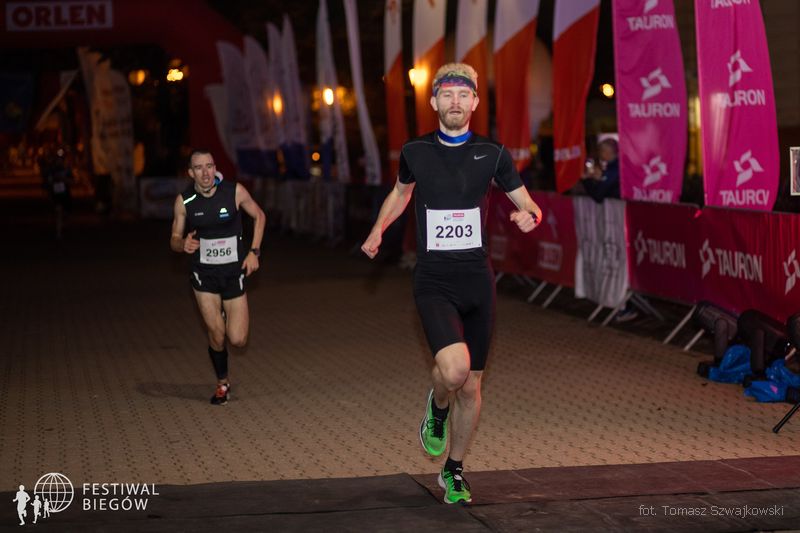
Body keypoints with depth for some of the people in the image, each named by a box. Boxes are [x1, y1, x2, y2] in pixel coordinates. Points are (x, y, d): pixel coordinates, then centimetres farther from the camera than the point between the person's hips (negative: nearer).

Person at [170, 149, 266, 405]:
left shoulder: (235, 192, -11)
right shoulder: (184, 201, -8)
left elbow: (259, 216, 6)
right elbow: (174, 239, 1)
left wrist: (254, 252, -3)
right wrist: (183, 245, -23)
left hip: (234, 271, 0)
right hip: (204, 273, 0)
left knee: (237, 339, -4)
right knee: (216, 335, -3)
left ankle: (240, 315, 33)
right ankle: (222, 384, 23)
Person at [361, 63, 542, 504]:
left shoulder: (492, 154, 1)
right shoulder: (415, 152, 1)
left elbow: (528, 205, 7)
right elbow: (401, 192, 23)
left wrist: (530, 216, -16)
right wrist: (378, 230, 11)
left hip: (477, 283, 2)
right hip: (433, 284, -2)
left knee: (471, 385, 9)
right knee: (454, 368, -26)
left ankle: (454, 471, 29)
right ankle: (437, 407, 10)